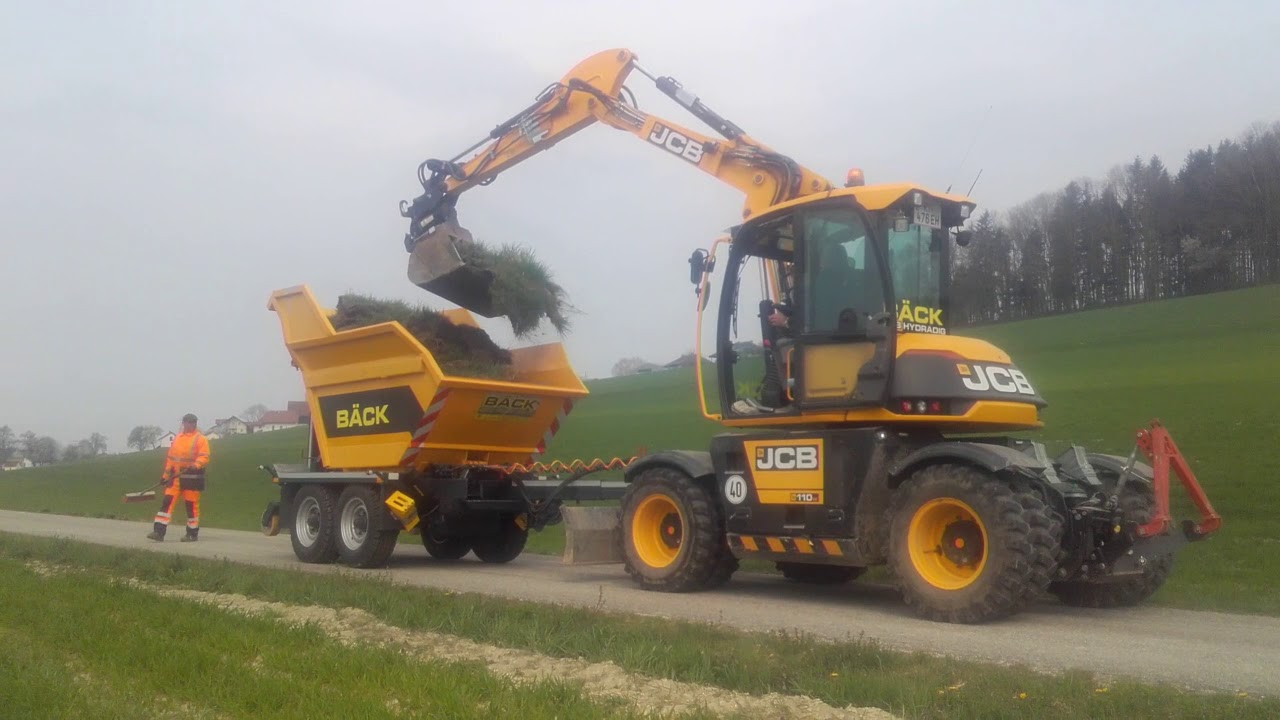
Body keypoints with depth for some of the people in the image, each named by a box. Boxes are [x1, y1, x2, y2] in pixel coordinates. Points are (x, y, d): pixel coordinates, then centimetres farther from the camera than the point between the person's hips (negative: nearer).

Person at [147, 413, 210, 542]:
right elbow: (171, 458, 19)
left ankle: (192, 533, 12)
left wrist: (196, 465, -33)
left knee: (192, 505, 1)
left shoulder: (200, 439, -4)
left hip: (192, 477, -5)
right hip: (175, 477, 5)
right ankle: (159, 532, -5)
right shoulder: (177, 438, 15)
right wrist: (166, 475, 16)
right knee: (167, 502, -4)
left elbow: (204, 457, -14)